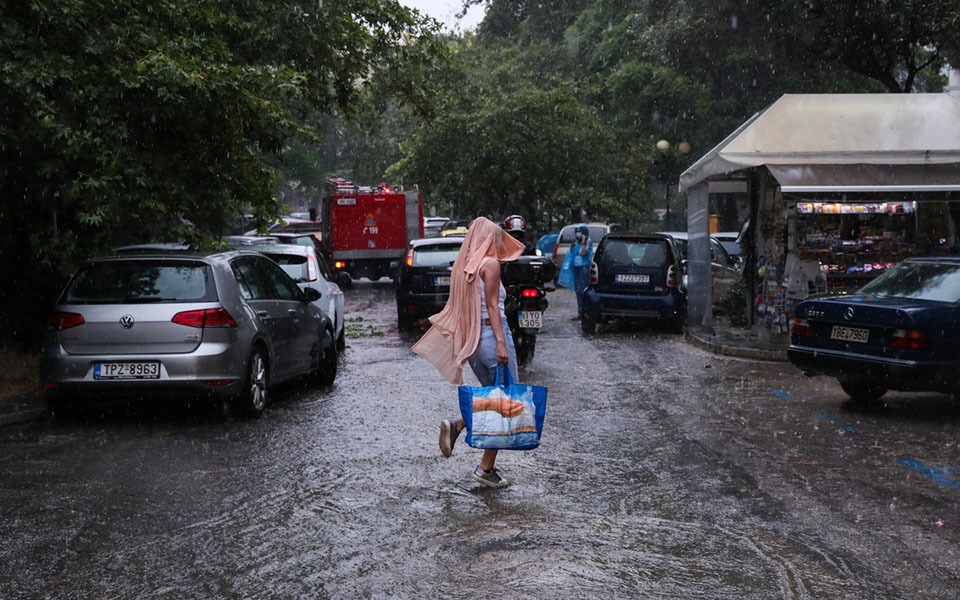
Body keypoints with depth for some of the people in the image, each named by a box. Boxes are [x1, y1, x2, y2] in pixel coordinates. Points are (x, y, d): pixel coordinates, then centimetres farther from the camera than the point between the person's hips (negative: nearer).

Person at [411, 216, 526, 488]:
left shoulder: (464, 265, 14)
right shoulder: (490, 264, -8)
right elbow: (492, 306, -15)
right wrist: (501, 342, -19)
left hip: (471, 339, 8)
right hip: (491, 333, -8)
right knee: (505, 402, -1)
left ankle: (456, 425, -4)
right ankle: (486, 468, -1)